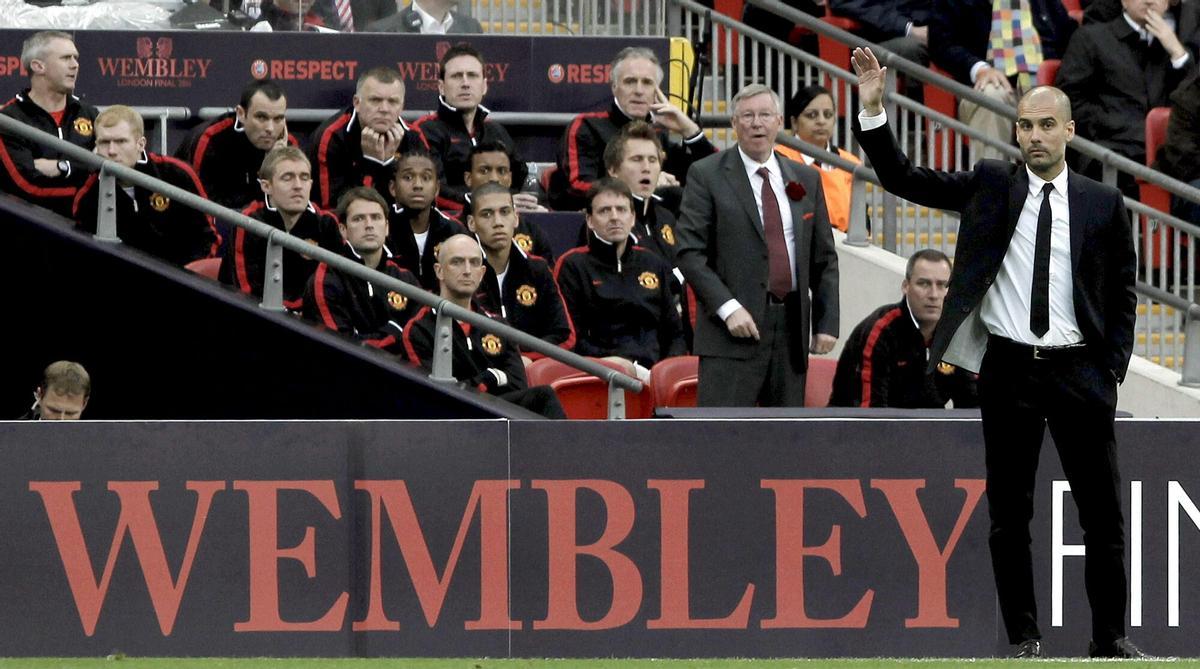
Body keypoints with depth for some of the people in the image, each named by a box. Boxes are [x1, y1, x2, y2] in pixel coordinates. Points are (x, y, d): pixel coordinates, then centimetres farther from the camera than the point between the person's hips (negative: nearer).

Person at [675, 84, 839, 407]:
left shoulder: (805, 180, 14)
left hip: (792, 329, 5)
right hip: (734, 328, -5)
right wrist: (728, 307, -16)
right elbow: (689, 252, -7)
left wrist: (827, 322, 7)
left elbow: (825, 259, 16)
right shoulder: (707, 176, 0)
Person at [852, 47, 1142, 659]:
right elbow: (902, 179, 1)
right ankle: (1023, 639, 10)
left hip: (1080, 372, 0)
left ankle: (1110, 637, 10)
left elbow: (1123, 294, 9)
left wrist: (1113, 370, 0)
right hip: (1009, 370, 0)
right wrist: (873, 109, -11)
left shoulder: (1103, 205, 4)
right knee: (1009, 514, 3)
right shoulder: (989, 185, 4)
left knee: (1102, 511, 2)